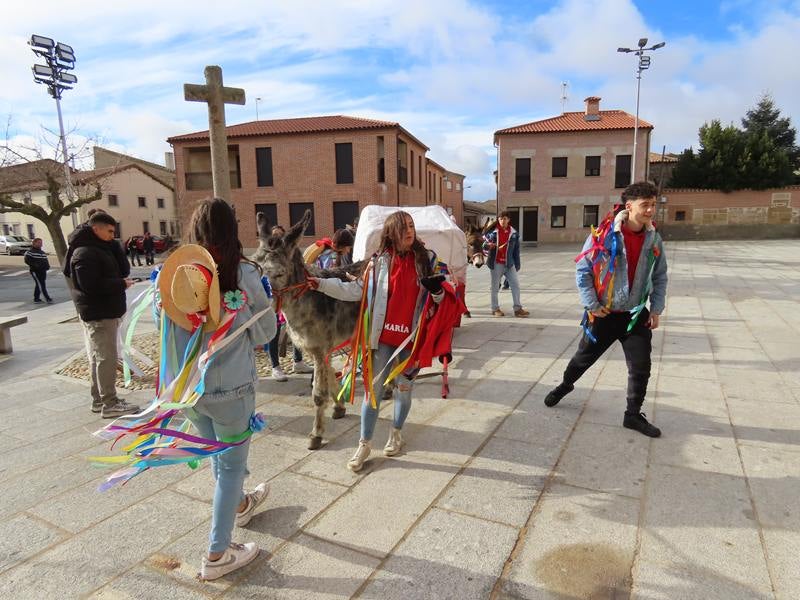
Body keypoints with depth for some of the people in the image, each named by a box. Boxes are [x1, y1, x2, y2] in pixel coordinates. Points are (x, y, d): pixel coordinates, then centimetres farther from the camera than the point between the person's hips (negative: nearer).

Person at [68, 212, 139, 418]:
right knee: (106, 358, -8)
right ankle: (109, 404, -3)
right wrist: (121, 284, -17)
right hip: (98, 313, -10)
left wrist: (113, 246, 5)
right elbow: (91, 285, -25)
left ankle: (99, 399, 24)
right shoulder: (84, 253, -16)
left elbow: (122, 271, 13)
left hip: (105, 311, 10)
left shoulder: (100, 248, 15)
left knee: (99, 357, 15)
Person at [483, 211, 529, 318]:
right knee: (495, 287, 6)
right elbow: (484, 244, 4)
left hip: (509, 263, 3)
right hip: (496, 263, -2)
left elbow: (516, 250, 8)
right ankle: (495, 309, 17)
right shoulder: (492, 231, -3)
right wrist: (488, 245, -19)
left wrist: (517, 264, 7)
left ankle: (518, 309, 9)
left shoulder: (514, 233, 4)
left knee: (515, 285, 1)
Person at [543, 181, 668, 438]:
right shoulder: (603, 235, -16)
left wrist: (656, 309, 3)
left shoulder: (654, 239, -3)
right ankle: (565, 385, 43)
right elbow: (582, 270, -9)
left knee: (641, 368, 3)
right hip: (604, 314, -3)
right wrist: (592, 305, -11)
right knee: (584, 356, 14)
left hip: (637, 315, 3)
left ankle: (633, 415, 22)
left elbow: (660, 277, 8)